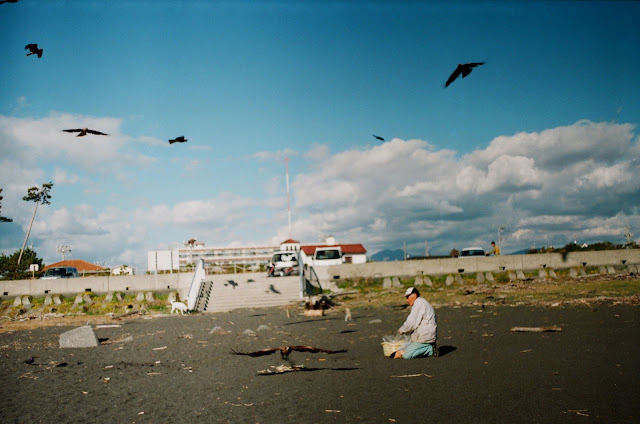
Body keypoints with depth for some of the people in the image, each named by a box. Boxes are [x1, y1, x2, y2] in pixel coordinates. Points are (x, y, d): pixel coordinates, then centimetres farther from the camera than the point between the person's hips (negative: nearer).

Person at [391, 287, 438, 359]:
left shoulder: (419, 303, -14)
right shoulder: (420, 303, 19)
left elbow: (412, 323, -18)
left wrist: (402, 330, -2)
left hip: (425, 338, -10)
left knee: (406, 355, -17)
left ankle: (430, 349, -10)